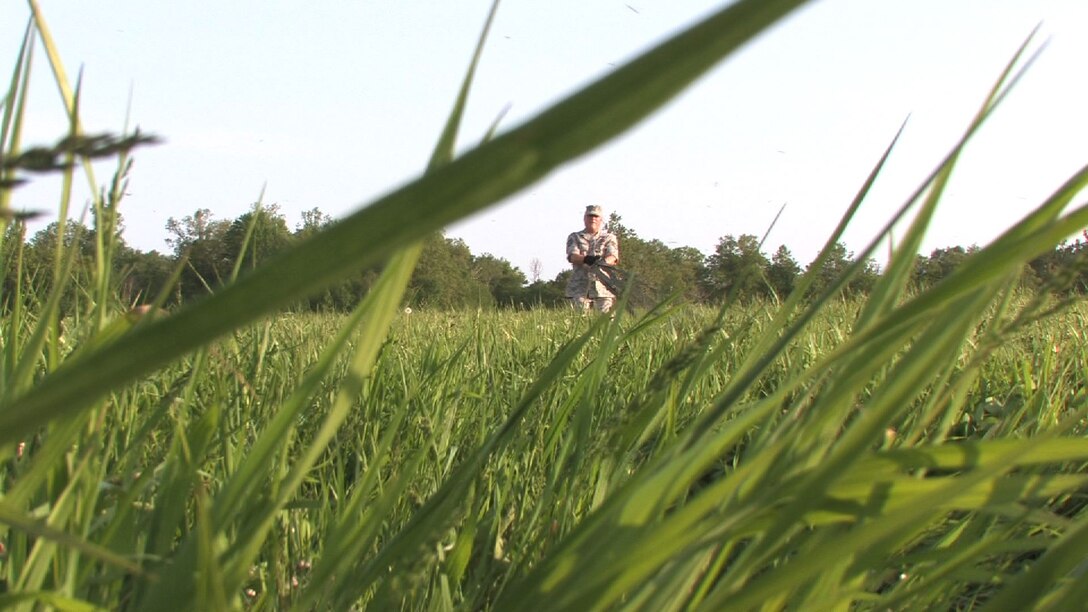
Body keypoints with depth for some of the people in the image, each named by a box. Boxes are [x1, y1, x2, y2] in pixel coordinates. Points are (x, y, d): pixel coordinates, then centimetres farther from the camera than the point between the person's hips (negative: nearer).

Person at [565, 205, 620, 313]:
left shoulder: (609, 238, 14)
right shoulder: (574, 237, 15)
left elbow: (613, 257, -4)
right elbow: (572, 256, -4)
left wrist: (604, 261, -30)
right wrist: (586, 259, -27)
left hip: (603, 286, 0)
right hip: (580, 287, 0)